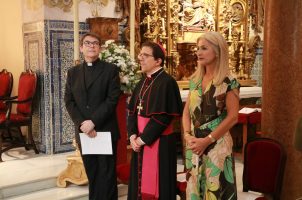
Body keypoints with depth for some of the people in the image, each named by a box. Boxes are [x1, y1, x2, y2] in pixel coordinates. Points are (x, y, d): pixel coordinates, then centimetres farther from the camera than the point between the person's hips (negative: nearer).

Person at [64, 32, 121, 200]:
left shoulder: (111, 70, -1)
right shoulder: (73, 72, 11)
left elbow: (112, 99, -10)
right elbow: (69, 101, 5)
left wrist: (93, 122, -17)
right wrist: (82, 123, -10)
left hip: (105, 130, -3)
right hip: (83, 131, 4)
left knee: (106, 175, 3)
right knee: (92, 175, 13)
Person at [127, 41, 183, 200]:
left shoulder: (167, 82, -14)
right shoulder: (143, 82, 11)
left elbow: (163, 116, -19)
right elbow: (133, 111, 10)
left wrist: (143, 138, -15)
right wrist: (133, 135, -4)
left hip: (159, 142, -7)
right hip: (140, 141, 8)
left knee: (157, 183, 4)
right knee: (141, 181, 17)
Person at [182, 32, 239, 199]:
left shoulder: (229, 82, -10)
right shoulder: (195, 79, 8)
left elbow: (232, 117, -14)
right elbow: (187, 110, 10)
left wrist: (207, 140, -15)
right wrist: (187, 135, -5)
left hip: (217, 144, -5)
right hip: (194, 144, 6)